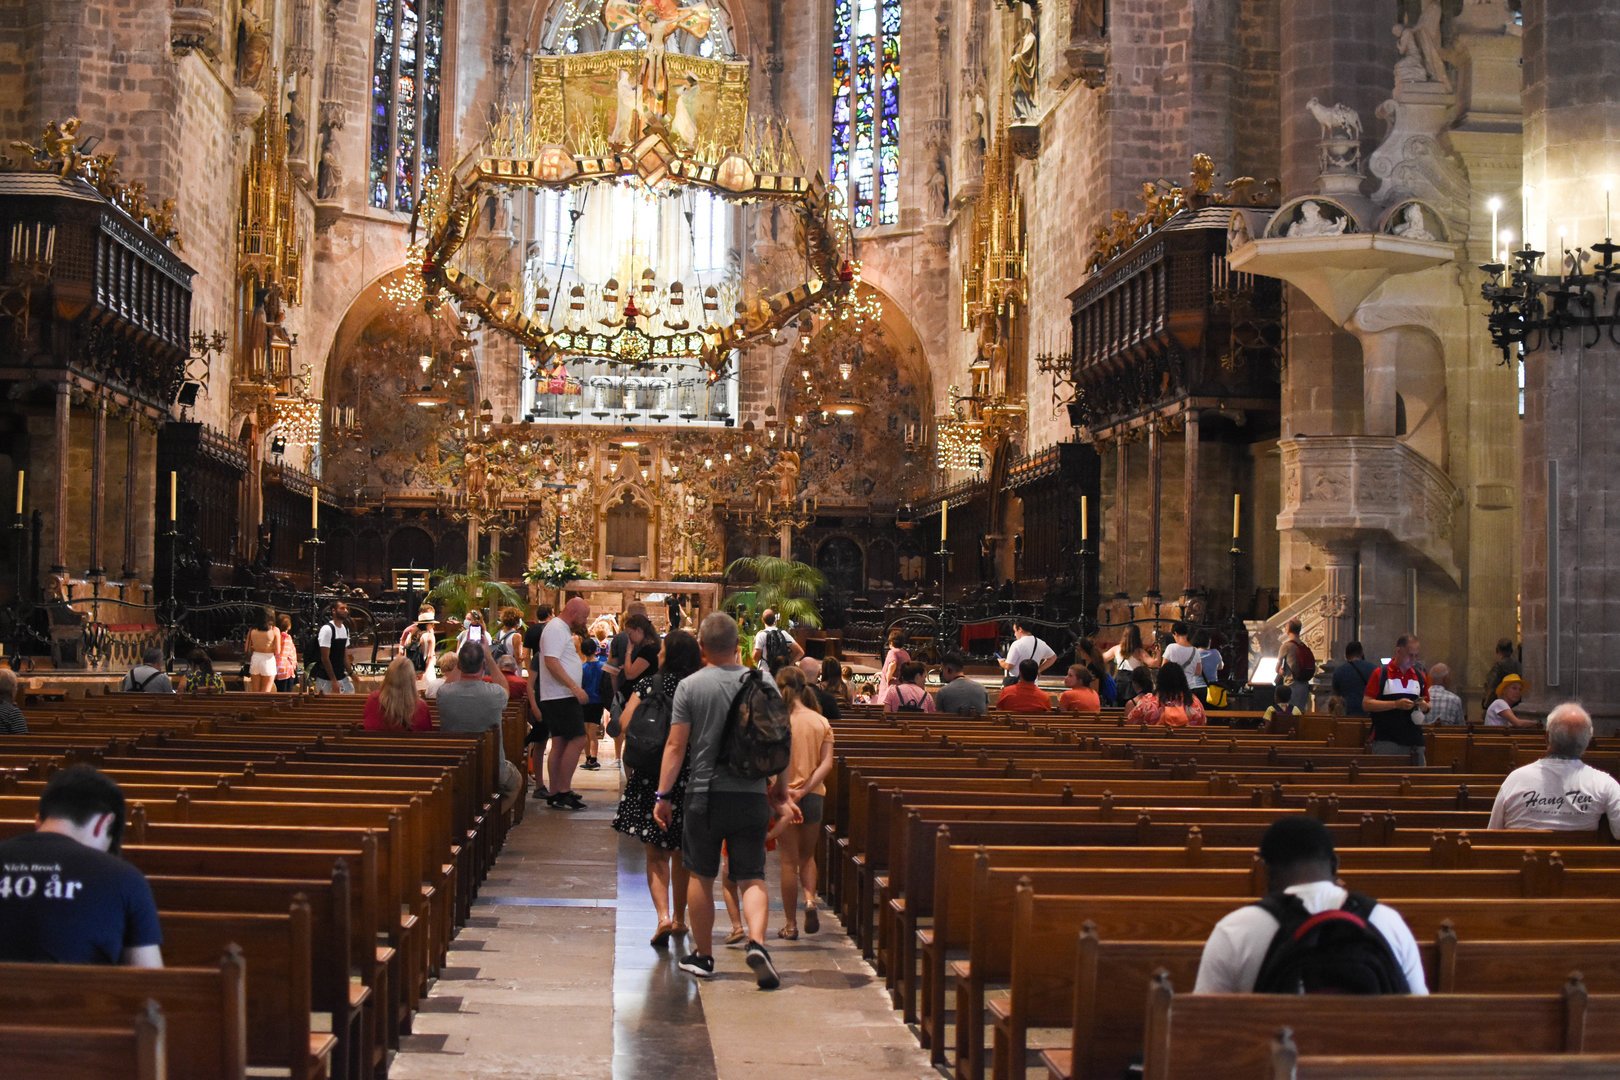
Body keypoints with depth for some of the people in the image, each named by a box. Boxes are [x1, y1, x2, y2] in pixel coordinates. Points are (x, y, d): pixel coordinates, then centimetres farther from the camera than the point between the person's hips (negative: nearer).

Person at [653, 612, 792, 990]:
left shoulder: (690, 686, -5)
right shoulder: (763, 683, 0)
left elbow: (675, 745, -6)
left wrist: (663, 794, 0)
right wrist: (781, 789, 18)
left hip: (704, 794, -1)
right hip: (752, 795, 1)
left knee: (701, 877, 13)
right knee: (752, 878, 4)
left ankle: (703, 955, 22)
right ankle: (757, 941, -19)